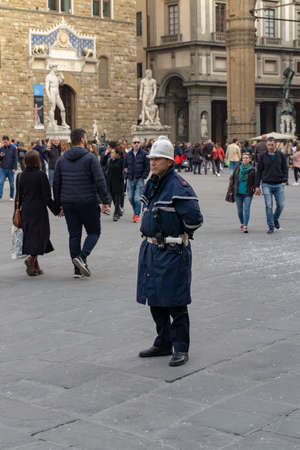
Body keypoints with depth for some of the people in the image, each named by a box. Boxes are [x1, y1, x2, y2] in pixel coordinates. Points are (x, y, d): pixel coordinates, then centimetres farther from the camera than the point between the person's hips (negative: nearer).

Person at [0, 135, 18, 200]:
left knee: (11, 184, 6)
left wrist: (14, 168, -10)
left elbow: (15, 159, -2)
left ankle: (11, 197, 17)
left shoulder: (13, 148, 0)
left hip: (11, 169, -1)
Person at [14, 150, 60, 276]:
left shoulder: (21, 176, 5)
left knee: (30, 236, 11)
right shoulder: (41, 175, -10)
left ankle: (35, 266, 14)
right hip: (39, 210, -5)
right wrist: (56, 209, -1)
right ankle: (31, 258, -23)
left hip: (26, 211, 5)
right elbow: (47, 196, -10)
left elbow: (18, 196, 9)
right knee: (40, 234, -1)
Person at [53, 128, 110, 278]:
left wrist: (58, 204, 16)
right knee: (94, 231, 9)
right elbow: (100, 181, -13)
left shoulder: (62, 159, 8)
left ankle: (77, 269, 8)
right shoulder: (90, 158, -8)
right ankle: (82, 257, -13)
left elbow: (56, 183, 10)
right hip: (88, 202, -5)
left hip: (68, 203, 5)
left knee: (74, 234, 9)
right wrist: (105, 201, -8)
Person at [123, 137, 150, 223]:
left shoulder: (144, 154, -2)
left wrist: (144, 176, -9)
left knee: (137, 198, -9)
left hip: (139, 179, -4)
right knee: (130, 198, 8)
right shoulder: (128, 154, 9)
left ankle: (137, 215, -1)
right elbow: (125, 166, 17)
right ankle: (135, 211, 30)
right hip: (130, 179, 4)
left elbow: (147, 167, -2)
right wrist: (126, 176, 7)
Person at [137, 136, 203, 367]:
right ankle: (163, 344, 28)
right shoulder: (152, 184, 11)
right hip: (151, 250, 9)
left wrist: (181, 235, -6)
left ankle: (181, 349, 8)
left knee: (175, 303, -2)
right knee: (155, 300, 15)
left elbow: (194, 218, -21)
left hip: (172, 252, -9)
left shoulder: (179, 187, -17)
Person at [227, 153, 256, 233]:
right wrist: (231, 189, 5)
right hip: (238, 193, 3)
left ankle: (245, 226, -10)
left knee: (246, 209, -10)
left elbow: (254, 182, 3)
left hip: (248, 193, -3)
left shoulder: (252, 170, -3)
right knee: (240, 210, 11)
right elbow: (232, 178, 9)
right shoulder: (238, 167, 3)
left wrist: (253, 189, -10)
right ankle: (242, 224, 31)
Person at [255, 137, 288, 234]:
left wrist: (284, 180, -7)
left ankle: (276, 219, 29)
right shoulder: (263, 156, 2)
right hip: (266, 185, -1)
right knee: (269, 206, -3)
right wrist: (257, 186, 2)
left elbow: (285, 169, 8)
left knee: (281, 205, 1)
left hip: (279, 185, 1)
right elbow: (259, 171, 5)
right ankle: (271, 226, 5)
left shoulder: (281, 155, 3)